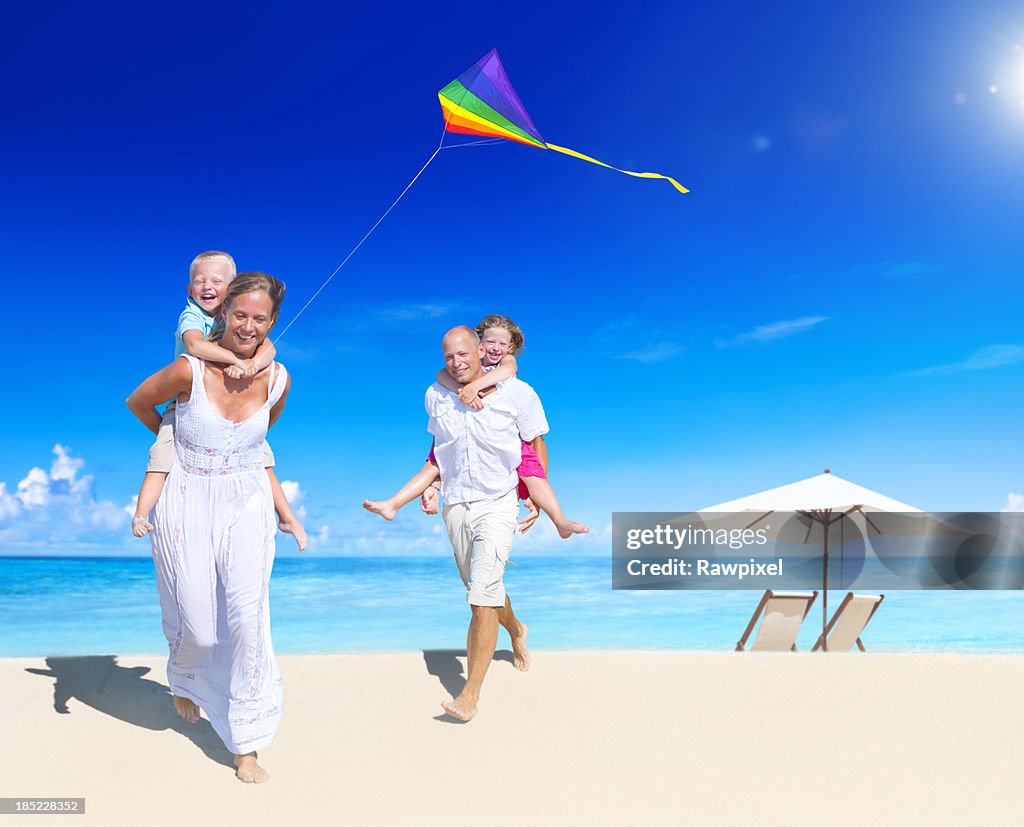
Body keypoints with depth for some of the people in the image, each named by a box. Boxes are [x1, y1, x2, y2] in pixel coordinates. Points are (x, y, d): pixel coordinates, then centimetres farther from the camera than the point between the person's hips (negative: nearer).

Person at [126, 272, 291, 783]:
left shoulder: (277, 380, -8)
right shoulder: (189, 371, -17)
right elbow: (137, 402, 4)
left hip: (247, 504, 2)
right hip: (187, 503, -1)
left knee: (248, 616, -8)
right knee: (197, 627, 6)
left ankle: (246, 745, 7)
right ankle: (184, 679, 47)